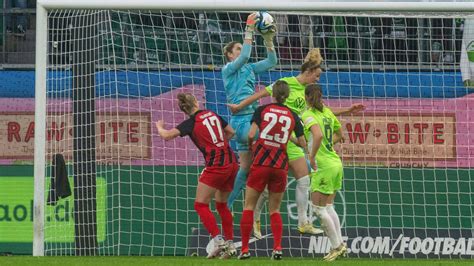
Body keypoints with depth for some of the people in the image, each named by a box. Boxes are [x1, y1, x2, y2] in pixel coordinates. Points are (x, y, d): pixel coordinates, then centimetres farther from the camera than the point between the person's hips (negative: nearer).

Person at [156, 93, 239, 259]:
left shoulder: (191, 123, -7)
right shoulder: (212, 115, 11)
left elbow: (167, 135, -13)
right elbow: (230, 132, 22)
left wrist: (159, 127, 9)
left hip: (216, 167, -7)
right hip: (232, 163, 7)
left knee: (201, 205, 0)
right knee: (222, 205, 18)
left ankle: (218, 240, -14)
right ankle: (230, 245, 15)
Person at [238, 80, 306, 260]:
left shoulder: (262, 110, 1)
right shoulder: (293, 116, 6)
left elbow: (251, 134, -10)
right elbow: (303, 143, 6)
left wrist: (250, 145, 12)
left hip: (261, 163, -2)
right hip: (281, 165, 2)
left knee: (249, 206, 8)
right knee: (274, 209, 14)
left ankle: (244, 249, 1)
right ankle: (277, 247, -3)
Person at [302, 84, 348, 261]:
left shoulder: (308, 115, -13)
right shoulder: (327, 112, 11)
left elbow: (318, 135, -31)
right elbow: (339, 135, 24)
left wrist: (312, 156, -21)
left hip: (324, 165, -8)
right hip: (336, 162, 8)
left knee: (319, 209, 1)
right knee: (328, 207, 16)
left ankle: (336, 246, 2)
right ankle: (340, 244, 14)